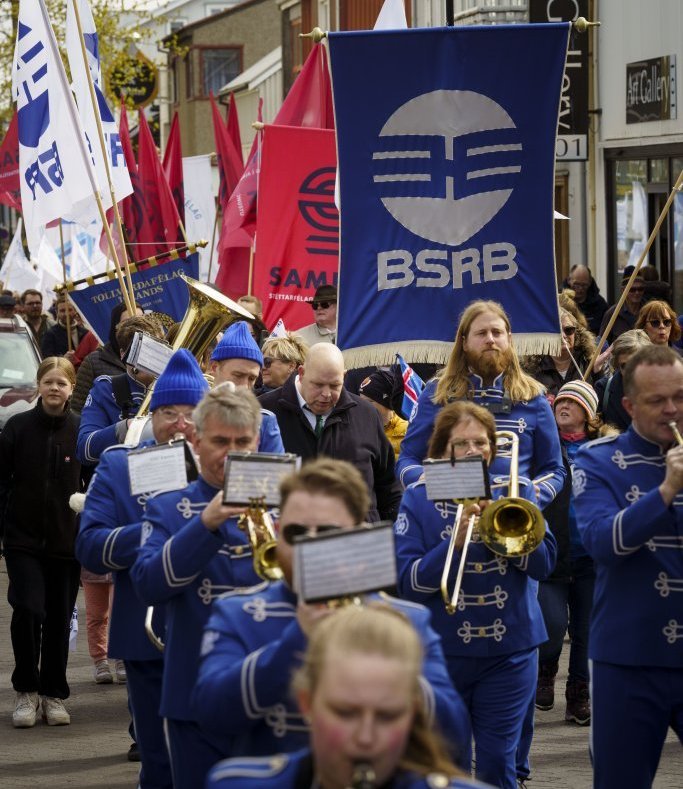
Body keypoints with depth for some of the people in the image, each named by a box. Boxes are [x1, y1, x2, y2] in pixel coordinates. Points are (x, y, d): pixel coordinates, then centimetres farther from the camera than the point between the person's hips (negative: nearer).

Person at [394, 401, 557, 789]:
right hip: (442, 651, 0)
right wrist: (454, 542, -24)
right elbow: (407, 583, -10)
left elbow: (545, 563, -7)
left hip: (510, 650, 0)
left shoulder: (515, 492, 3)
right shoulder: (419, 500, -2)